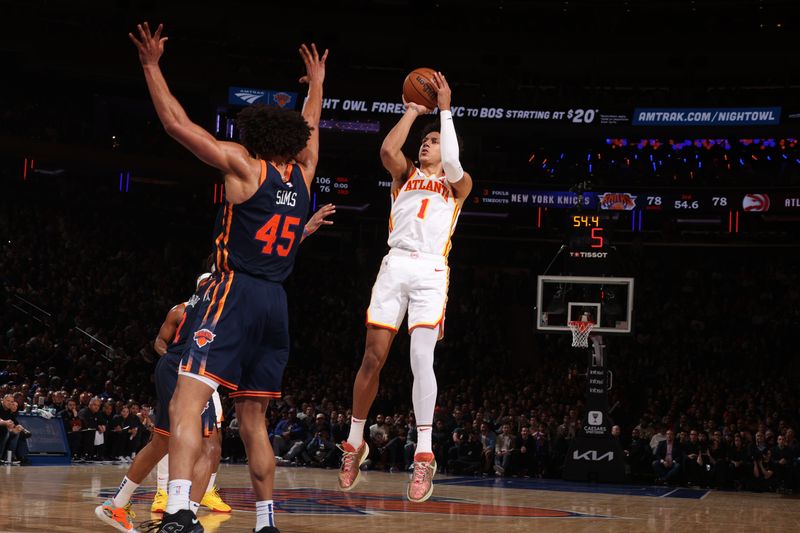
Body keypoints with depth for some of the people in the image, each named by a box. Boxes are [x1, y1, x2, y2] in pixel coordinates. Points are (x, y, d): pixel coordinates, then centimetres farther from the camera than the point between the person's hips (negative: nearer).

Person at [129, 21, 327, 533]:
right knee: (253, 420, 14)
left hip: (236, 295, -6)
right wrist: (317, 83, 49)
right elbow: (309, 127, 34)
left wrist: (151, 65, 8)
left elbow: (177, 123, -1)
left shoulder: (244, 165, -2)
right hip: (275, 302, 6)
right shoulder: (302, 174, 12)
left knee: (186, 403, -15)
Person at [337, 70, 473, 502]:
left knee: (421, 359, -18)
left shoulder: (459, 185, 13)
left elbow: (452, 164, -10)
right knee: (373, 358, 2)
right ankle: (355, 442, 17)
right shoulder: (405, 174, 19)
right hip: (395, 266, 3)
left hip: (431, 271, -3)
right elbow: (387, 150, -2)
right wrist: (413, 111, 7)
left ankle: (424, 457, -19)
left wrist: (445, 111, -4)